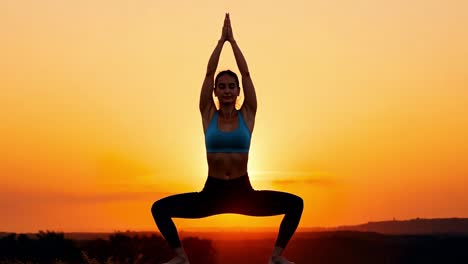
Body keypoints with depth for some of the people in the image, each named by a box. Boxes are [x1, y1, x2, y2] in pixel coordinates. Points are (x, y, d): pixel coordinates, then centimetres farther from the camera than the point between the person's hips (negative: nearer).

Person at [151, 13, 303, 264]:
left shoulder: (247, 115, 2)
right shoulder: (208, 115, 2)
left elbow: (246, 74, -5)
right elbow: (209, 73, -5)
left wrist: (233, 40, -3)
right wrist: (222, 39, -3)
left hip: (243, 192, 0)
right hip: (211, 193, 0)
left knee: (295, 204, -17)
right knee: (159, 208, -15)